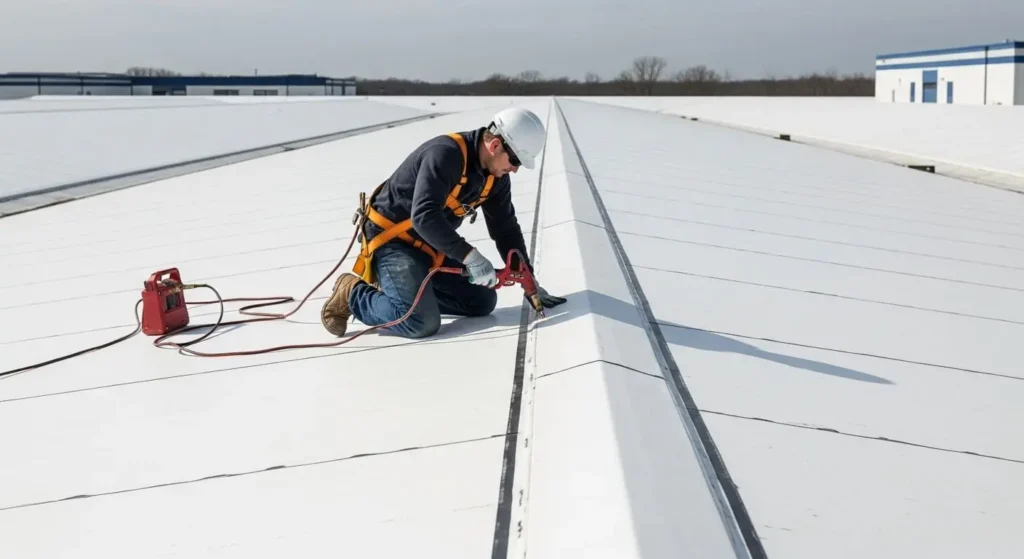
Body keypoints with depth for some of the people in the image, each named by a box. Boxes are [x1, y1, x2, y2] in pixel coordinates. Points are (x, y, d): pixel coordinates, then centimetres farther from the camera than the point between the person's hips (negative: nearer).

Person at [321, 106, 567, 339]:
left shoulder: (496, 176, -1)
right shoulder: (445, 153, -28)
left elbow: (506, 228, 9)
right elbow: (424, 216, -37)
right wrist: (470, 256, -38)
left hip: (431, 247, 9)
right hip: (391, 240, -9)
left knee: (483, 301, 5)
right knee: (423, 323, -24)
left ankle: (405, 291, 11)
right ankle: (354, 294, -2)